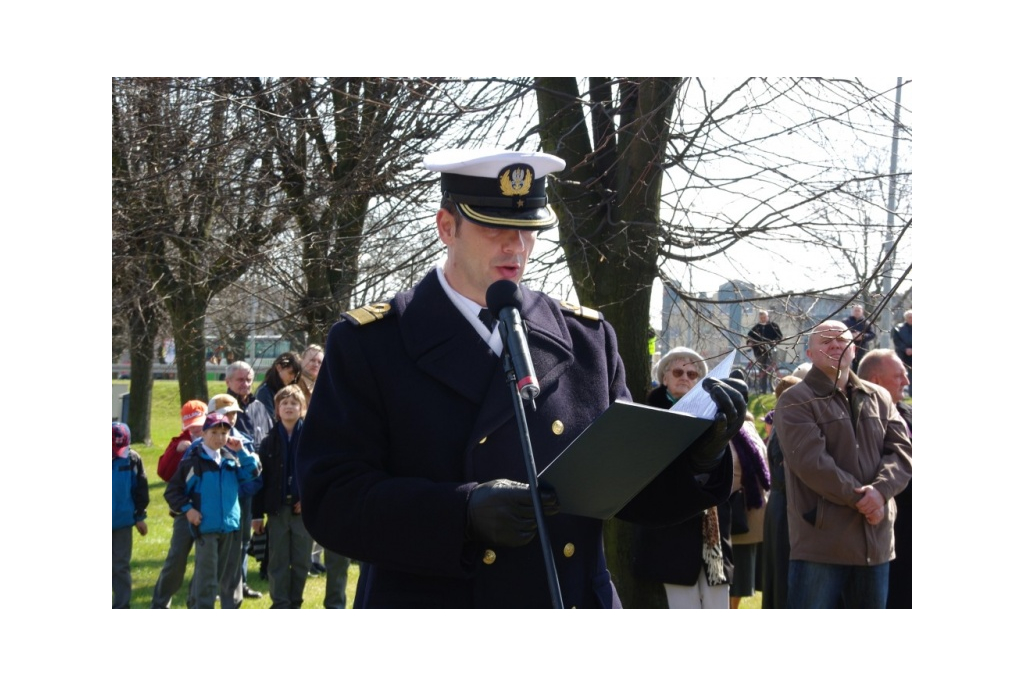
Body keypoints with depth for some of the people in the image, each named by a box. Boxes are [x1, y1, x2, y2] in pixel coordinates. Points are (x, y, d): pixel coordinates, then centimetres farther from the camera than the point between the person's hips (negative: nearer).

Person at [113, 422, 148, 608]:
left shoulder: (133, 459, -1)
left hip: (123, 522, 1)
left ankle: (122, 607, 12)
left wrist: (139, 516, 10)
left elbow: (140, 489, 9)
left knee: (121, 567, 5)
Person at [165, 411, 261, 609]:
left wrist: (241, 451, -4)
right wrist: (186, 509, -13)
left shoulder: (231, 458, 10)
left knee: (230, 573, 13)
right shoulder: (193, 461, -5)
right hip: (206, 527, -5)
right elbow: (172, 491, -3)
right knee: (207, 575, -3)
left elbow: (252, 472, 3)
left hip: (231, 526, 5)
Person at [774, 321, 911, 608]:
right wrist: (860, 498, -16)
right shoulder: (796, 401, -3)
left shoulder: (879, 398, 14)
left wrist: (881, 489, -16)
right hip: (820, 539, -5)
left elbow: (901, 450, 3)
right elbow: (810, 461, -15)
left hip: (876, 539, 6)